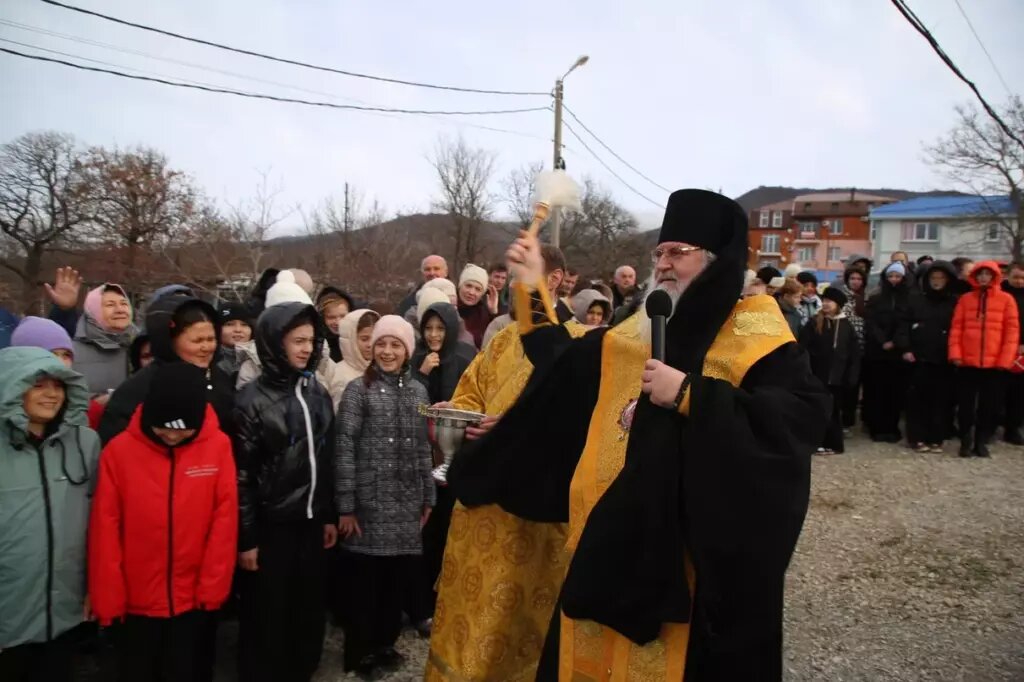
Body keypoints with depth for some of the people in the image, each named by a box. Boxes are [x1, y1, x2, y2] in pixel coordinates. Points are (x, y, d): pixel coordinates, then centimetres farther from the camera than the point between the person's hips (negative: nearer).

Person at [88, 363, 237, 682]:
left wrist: (213, 587, -7)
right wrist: (107, 597, -4)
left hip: (194, 599, 0)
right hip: (134, 600, 1)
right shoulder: (119, 450, -10)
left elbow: (225, 519, -7)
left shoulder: (219, 446, -10)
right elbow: (105, 529, -6)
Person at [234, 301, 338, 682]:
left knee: (308, 613, 15)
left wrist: (329, 516, 11)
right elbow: (241, 475, -11)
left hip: (310, 522, 5)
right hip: (270, 526, -5)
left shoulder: (317, 393, 5)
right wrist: (245, 538, -10)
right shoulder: (253, 400, -11)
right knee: (267, 620, 9)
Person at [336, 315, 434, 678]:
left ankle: (385, 644, 30)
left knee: (397, 579, 11)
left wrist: (428, 497, 12)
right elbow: (344, 449, -8)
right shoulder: (358, 389, -5)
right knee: (366, 580, 4)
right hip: (370, 501, -4)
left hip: (407, 503, 4)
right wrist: (345, 506, -12)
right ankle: (360, 652, 22)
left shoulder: (418, 390, 8)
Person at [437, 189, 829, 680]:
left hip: (706, 559, -5)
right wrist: (532, 290, 12)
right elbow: (561, 370, 17)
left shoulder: (757, 334, -7)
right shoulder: (631, 337, 10)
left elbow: (807, 414, -21)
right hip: (616, 544, 6)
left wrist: (688, 394, -22)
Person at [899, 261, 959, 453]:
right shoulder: (916, 301, 7)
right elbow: (904, 325, 4)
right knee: (917, 399, 1)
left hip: (944, 360, 0)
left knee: (940, 400, 3)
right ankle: (917, 437, 7)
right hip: (919, 358, 0)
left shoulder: (955, 303, 7)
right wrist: (905, 348, -7)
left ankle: (936, 439, 11)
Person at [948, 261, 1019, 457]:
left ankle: (982, 441, 18)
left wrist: (1005, 359, -9)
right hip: (967, 362, 1)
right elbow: (956, 328, 4)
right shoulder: (965, 299, 6)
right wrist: (955, 353, -7)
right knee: (966, 404, 4)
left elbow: (1012, 331, -1)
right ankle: (966, 440, 15)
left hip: (994, 364, 0)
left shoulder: (1006, 299, 2)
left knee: (990, 404, 7)